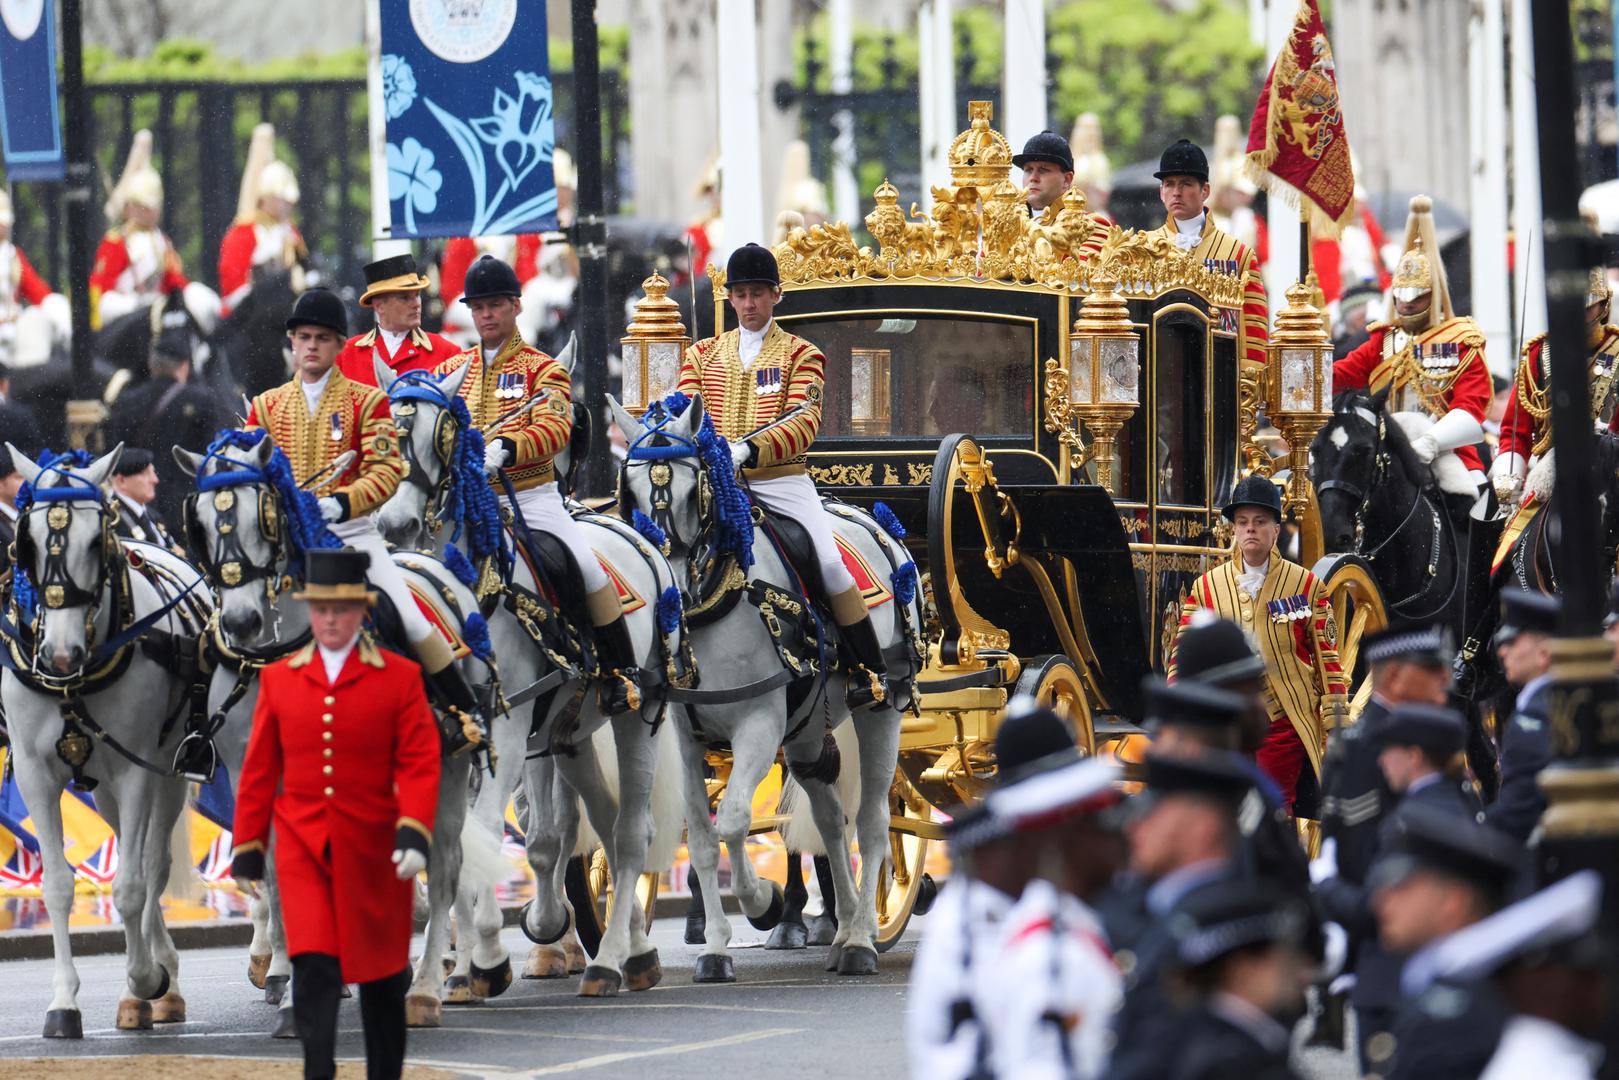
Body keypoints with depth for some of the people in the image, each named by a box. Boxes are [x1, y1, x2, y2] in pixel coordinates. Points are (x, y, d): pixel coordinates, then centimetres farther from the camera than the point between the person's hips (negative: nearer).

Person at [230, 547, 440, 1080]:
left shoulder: (399, 677, -1)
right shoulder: (279, 678, 5)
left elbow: (420, 764, -7)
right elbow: (259, 771, 8)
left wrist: (415, 835, -20)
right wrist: (247, 851, 8)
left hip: (372, 850, 0)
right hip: (302, 848, 0)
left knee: (381, 975, 11)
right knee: (314, 968, -14)